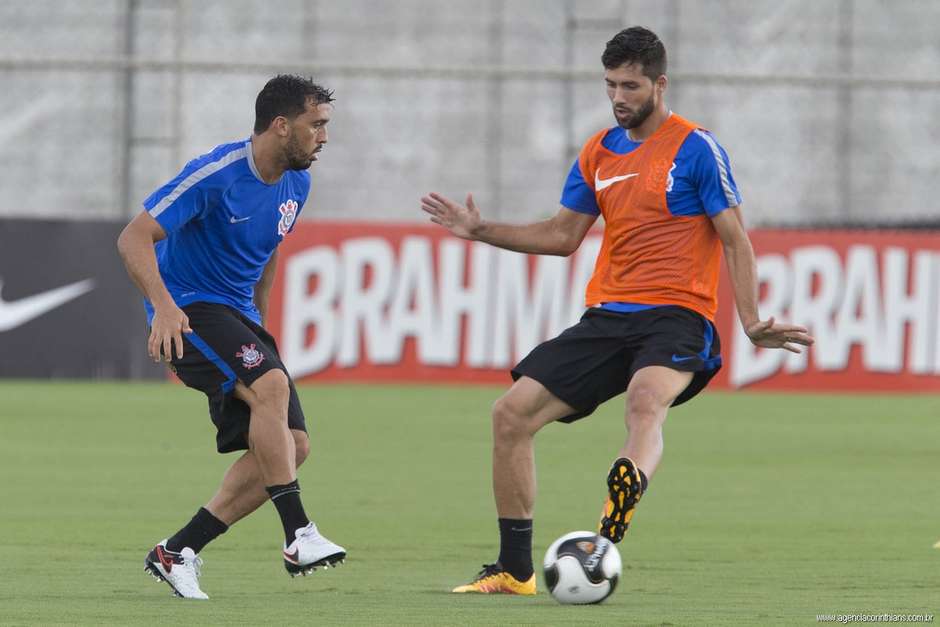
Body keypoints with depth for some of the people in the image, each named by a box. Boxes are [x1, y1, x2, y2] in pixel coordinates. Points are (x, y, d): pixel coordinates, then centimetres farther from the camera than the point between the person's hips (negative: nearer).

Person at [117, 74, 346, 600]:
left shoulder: (296, 184, 6)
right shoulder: (216, 176, -18)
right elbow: (134, 238, -20)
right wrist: (164, 306, -34)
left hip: (238, 317, 8)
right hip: (190, 310, -8)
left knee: (291, 447, -3)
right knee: (271, 384, -33)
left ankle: (178, 552, 3)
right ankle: (299, 536, -31)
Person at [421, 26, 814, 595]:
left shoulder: (695, 148, -4)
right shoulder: (599, 153, 14)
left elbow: (735, 241, -5)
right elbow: (563, 236, 24)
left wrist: (752, 324, -16)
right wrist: (482, 231, 16)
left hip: (675, 318, -7)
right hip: (607, 316, 7)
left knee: (645, 401, -38)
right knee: (512, 414, -3)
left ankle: (604, 548, -61)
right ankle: (514, 570, 8)